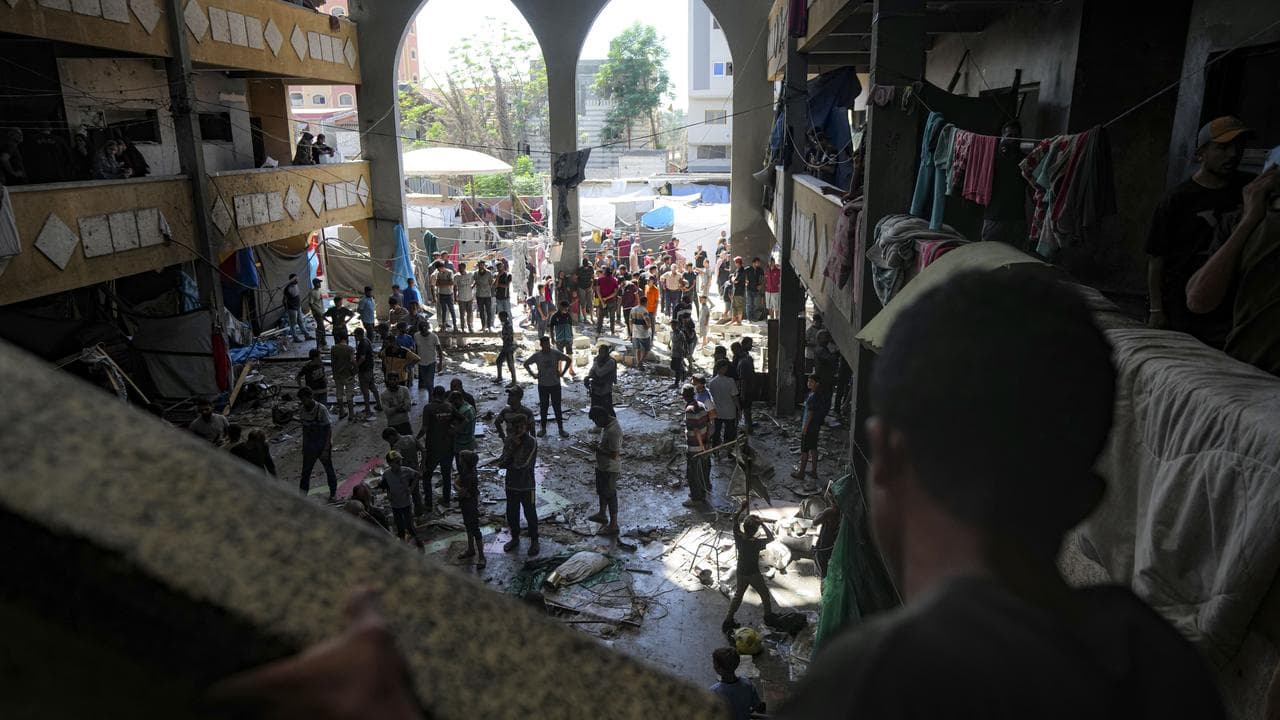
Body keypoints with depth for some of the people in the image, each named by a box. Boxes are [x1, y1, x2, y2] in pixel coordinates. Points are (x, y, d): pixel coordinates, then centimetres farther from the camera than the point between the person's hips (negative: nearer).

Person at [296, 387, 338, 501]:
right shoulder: (302, 410, -4)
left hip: (323, 446, -4)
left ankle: (334, 492, 28)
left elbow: (329, 430, -16)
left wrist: (326, 449, -18)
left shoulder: (322, 410, -20)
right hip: (309, 447, 4)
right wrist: (303, 446, 11)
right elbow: (304, 428, 9)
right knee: (305, 471, 6)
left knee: (329, 470, 12)